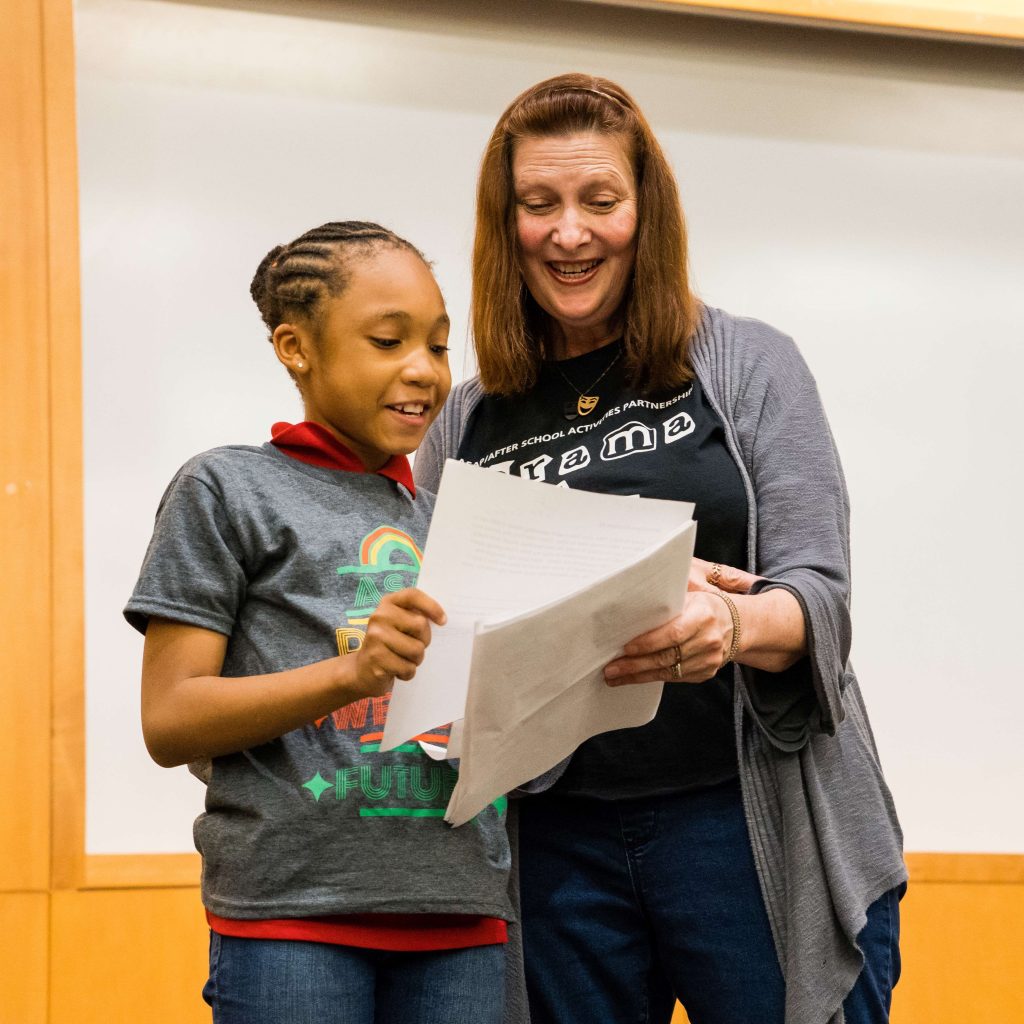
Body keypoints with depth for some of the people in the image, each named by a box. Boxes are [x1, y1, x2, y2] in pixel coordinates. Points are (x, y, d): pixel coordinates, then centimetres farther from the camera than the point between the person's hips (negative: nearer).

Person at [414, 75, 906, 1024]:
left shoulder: (747, 365, 4)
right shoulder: (463, 424, 10)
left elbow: (817, 594, -4)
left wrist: (729, 625, -29)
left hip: (757, 821, -2)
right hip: (557, 846, 2)